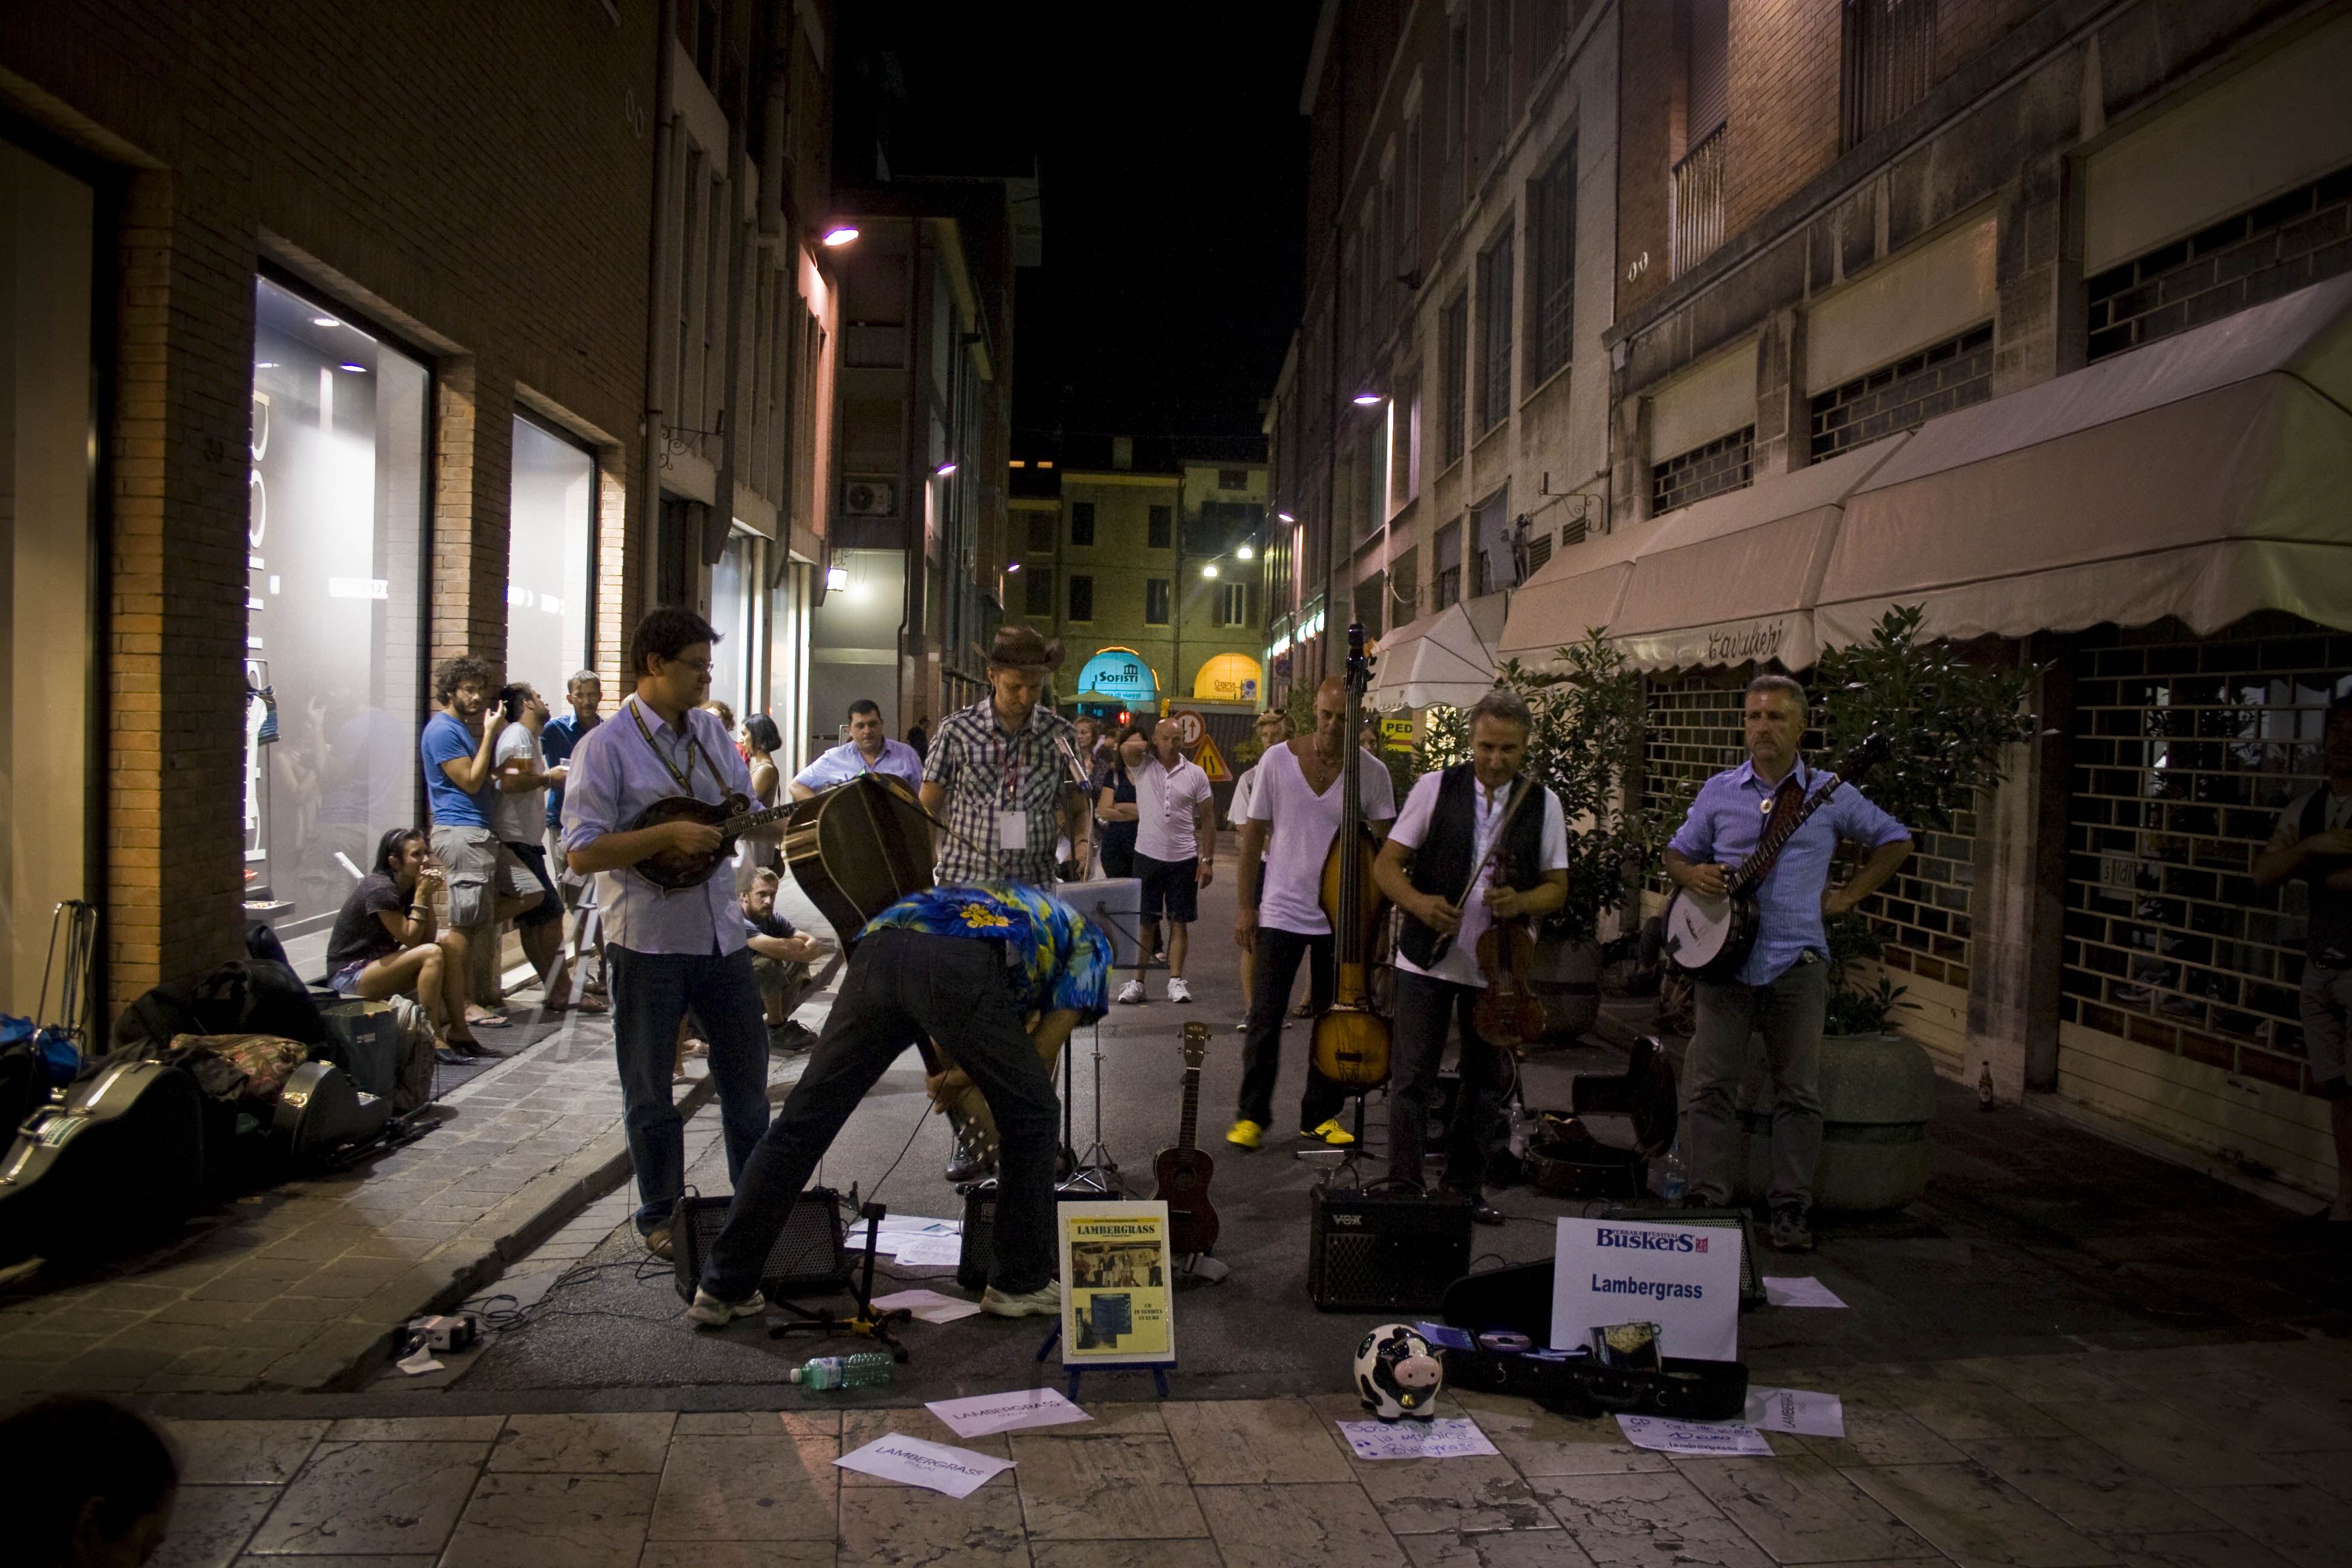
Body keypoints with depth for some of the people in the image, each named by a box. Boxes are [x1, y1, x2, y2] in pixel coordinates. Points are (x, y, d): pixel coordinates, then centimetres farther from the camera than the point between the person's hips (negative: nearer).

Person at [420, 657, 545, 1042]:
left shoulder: (467, 726, 19)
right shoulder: (442, 729, -11)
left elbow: (497, 770, 19)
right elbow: (471, 781, -15)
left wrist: (498, 728, 11)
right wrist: (489, 733, -13)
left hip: (483, 832, 10)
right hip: (459, 832, -10)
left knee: (529, 891, 7)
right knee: (469, 924, -5)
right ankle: (466, 1003, 3)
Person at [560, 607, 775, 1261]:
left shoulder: (711, 731, 9)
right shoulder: (606, 747, -10)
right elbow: (582, 852, -15)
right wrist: (669, 835, -22)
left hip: (720, 932, 6)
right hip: (647, 941, -5)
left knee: (747, 1075, 14)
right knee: (649, 1090, 9)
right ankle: (662, 1216, 25)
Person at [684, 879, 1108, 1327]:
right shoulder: (1088, 942, 32)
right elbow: (1041, 1051, 22)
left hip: (879, 951, 5)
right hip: (960, 968, -5)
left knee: (803, 1122, 12)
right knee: (1032, 1117, 17)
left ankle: (724, 1288, 18)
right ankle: (1021, 1283, 24)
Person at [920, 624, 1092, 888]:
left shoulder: (1060, 734, 5)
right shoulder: (956, 730, 0)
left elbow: (1079, 810, 13)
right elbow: (928, 809, 4)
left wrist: (1083, 843, -6)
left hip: (1035, 885, 2)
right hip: (964, 884, -1)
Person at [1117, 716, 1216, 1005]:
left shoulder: (1195, 774, 2)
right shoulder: (1141, 768, 2)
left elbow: (1207, 819, 4)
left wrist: (1208, 860, -1)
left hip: (1184, 859, 0)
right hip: (1148, 855, 0)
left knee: (1180, 921, 5)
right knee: (1145, 921, 4)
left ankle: (1176, 980, 12)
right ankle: (1137, 981, 9)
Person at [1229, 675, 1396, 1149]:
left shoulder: (1372, 772, -5)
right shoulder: (1278, 760, -5)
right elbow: (1254, 835, 1)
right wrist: (1246, 906, 0)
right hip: (1281, 911, -1)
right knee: (1265, 1018, 1)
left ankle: (1321, 1115, 24)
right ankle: (1252, 1114, 15)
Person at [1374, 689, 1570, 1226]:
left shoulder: (1543, 803, 2)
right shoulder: (1435, 787, -4)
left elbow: (1557, 887, 5)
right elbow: (1387, 864, -3)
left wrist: (1520, 903, -17)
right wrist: (1419, 903, -23)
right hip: (1428, 960, -2)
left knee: (1485, 1083, 13)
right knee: (1413, 1079, 0)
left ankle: (1466, 1186, 29)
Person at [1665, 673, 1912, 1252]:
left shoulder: (1830, 795, 5)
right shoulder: (1719, 792, 9)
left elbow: (1895, 841, 12)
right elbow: (1676, 852, 16)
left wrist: (1849, 896, 4)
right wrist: (1692, 874, -6)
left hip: (1797, 963, -1)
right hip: (1724, 955, 1)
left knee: (1799, 1091, 3)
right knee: (1706, 1085, -2)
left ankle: (1791, 1207, 14)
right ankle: (1708, 1200, 8)